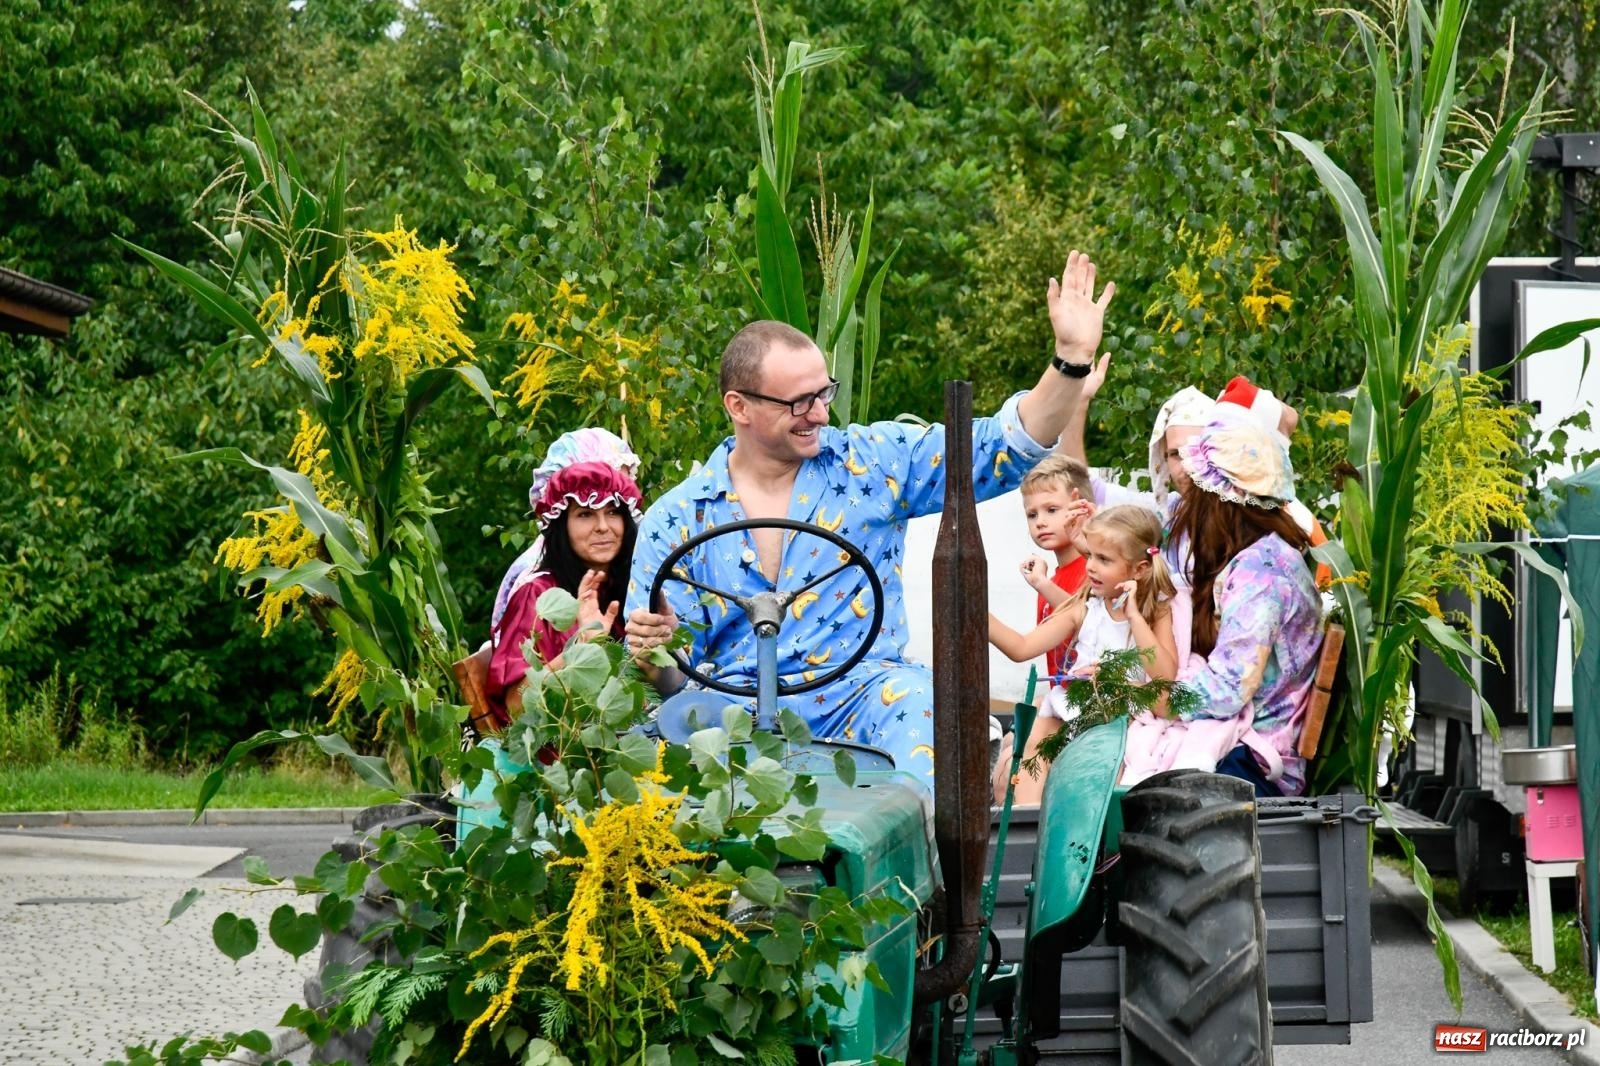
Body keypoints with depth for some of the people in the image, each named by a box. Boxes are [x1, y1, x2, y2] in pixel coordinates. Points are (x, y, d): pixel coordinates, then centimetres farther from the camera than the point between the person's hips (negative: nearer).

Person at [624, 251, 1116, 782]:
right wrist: (651, 657, -17)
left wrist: (1071, 357, -5)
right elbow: (666, 682, 8)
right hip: (734, 705, 0)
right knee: (684, 717, -34)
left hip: (860, 698, 0)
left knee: (918, 698, -34)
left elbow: (1004, 446, 8)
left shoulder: (874, 461, 9)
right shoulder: (675, 520, 8)